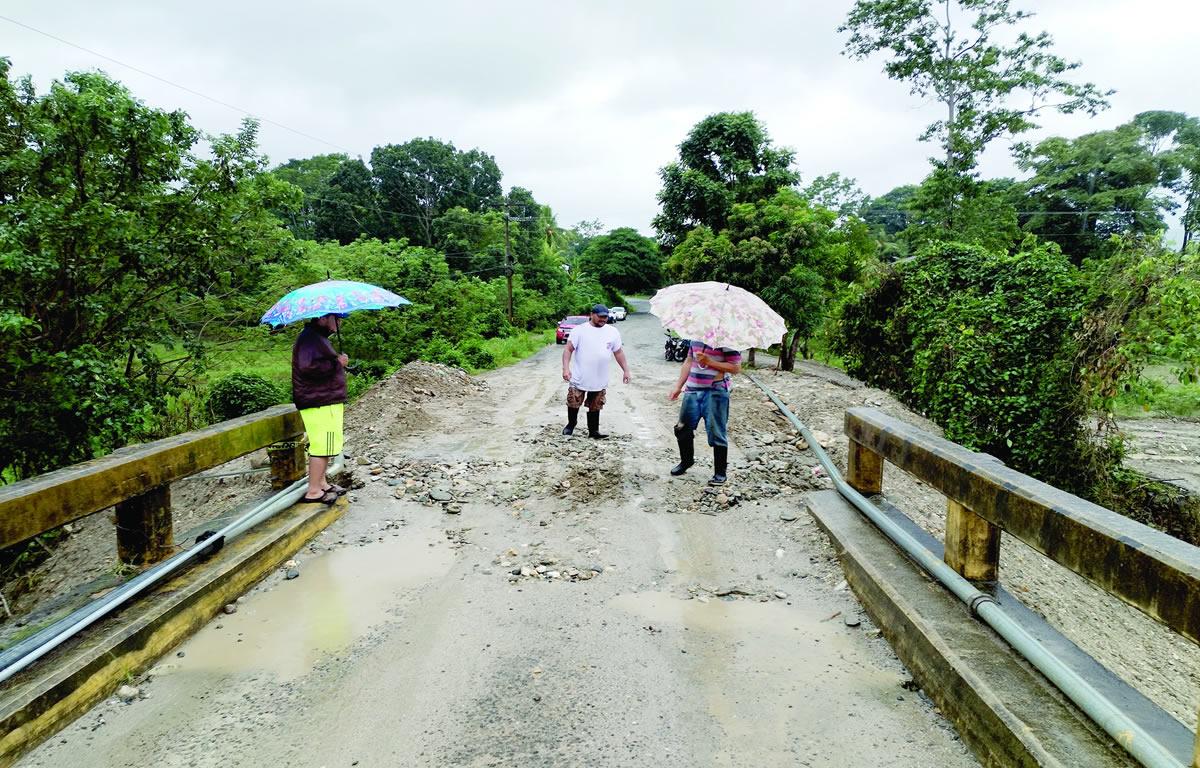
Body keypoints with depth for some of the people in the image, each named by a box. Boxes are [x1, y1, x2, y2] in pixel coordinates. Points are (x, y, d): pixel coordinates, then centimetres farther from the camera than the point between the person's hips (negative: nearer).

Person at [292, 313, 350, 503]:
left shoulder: (319, 337, 20)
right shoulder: (310, 338, -15)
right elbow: (308, 367, -28)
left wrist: (338, 362, 15)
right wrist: (337, 362, -20)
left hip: (327, 400, 11)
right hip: (320, 403, -11)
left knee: (323, 445, 17)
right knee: (322, 446, -7)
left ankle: (321, 483, 28)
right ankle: (313, 491, -2)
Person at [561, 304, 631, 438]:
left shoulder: (613, 332, 4)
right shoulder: (579, 330, -7)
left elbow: (618, 353, 12)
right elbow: (568, 350, -10)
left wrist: (626, 371, 9)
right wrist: (566, 368, -21)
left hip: (600, 381, 3)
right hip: (579, 378, -2)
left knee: (595, 407, 10)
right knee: (573, 404, 5)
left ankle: (593, 431, 22)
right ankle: (571, 424, 30)